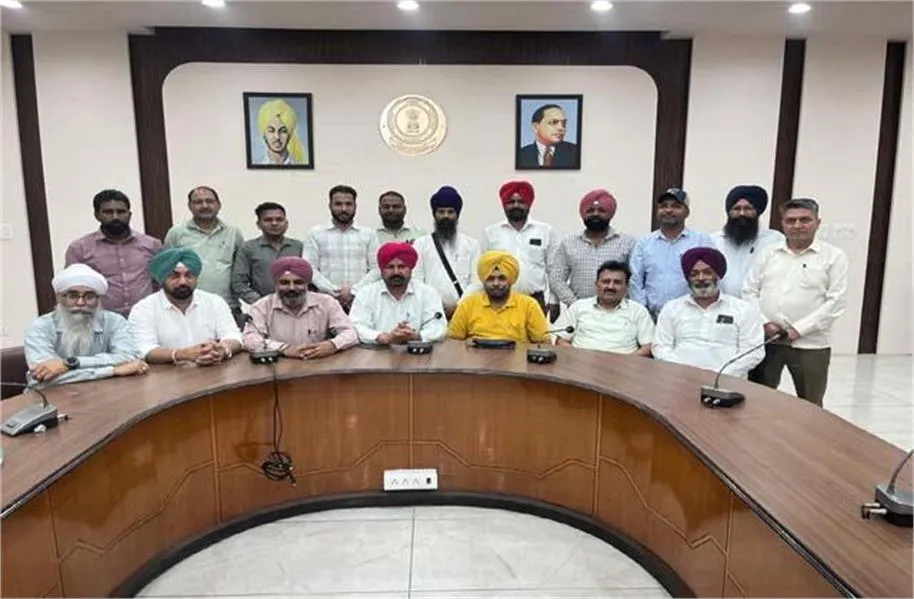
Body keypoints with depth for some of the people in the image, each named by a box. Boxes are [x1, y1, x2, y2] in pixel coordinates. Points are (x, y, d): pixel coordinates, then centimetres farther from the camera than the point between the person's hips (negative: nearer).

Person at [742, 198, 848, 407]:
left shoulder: (834, 256, 1)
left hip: (810, 344, -2)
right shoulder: (767, 253, 9)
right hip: (765, 340, 2)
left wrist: (799, 329, -15)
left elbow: (835, 302, -7)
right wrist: (763, 323, -8)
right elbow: (749, 292, 6)